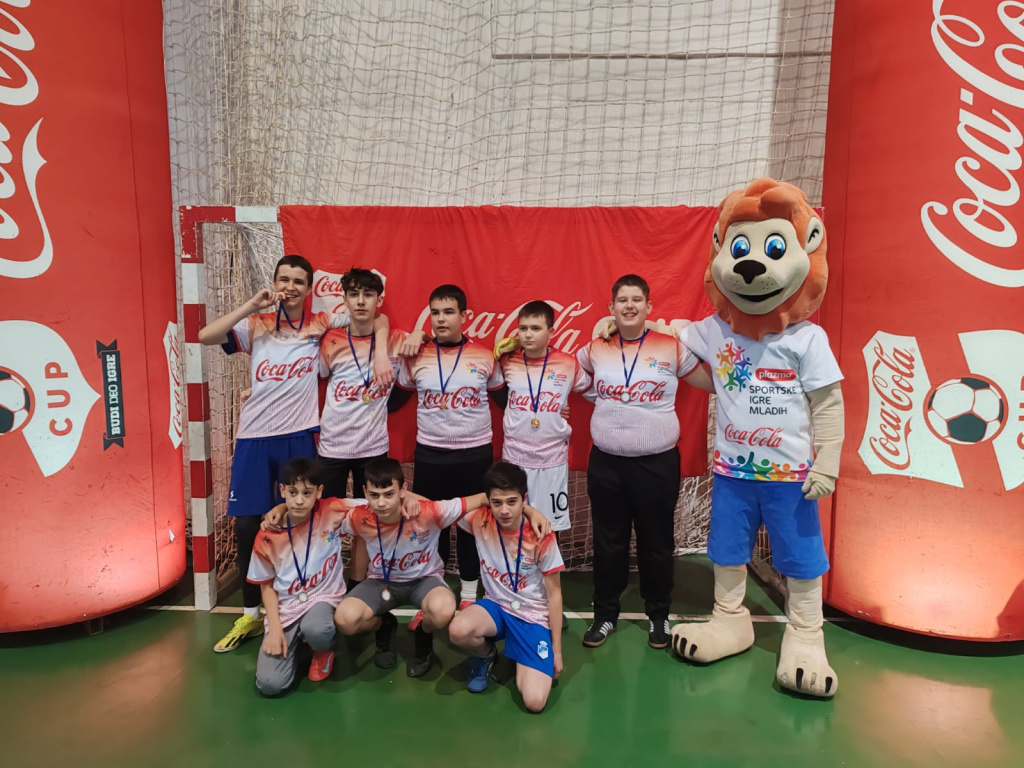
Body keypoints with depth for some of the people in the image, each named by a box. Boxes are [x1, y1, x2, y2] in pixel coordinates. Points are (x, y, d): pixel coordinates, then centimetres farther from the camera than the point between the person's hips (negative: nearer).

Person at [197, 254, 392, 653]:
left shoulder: (322, 323, 2)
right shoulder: (256, 325, 6)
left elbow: (377, 319, 2)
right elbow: (205, 336, -7)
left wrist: (381, 355, -15)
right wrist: (252, 305, -12)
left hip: (297, 437, -2)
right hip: (253, 438, 2)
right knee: (247, 525, 7)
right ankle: (251, 615, 24)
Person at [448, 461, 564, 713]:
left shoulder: (541, 536, -19)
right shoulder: (480, 520, -14)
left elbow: (554, 593, -9)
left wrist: (556, 650, -6)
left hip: (534, 617, -2)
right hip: (496, 606, 2)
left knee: (534, 701, -21)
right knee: (458, 630, -33)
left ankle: (522, 662, 16)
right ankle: (486, 656, 5)